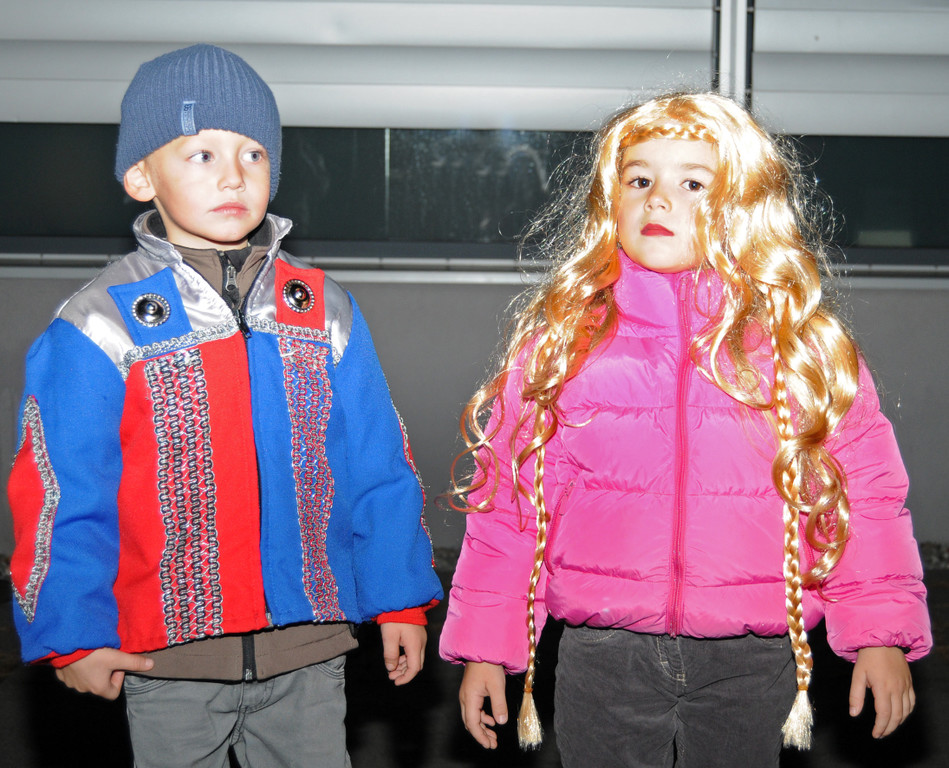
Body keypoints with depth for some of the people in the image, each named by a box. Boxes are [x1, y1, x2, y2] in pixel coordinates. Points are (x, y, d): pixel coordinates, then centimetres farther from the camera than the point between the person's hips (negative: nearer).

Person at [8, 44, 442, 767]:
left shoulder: (326, 314, 3)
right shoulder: (101, 326, -7)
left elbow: (378, 470, 7)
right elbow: (61, 493, -5)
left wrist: (399, 598, 8)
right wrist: (74, 633, -6)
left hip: (308, 651, 3)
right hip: (168, 657, -2)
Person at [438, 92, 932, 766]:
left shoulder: (802, 343, 1)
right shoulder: (560, 340, 3)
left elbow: (865, 492, 3)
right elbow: (508, 495, 4)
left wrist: (882, 633, -2)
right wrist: (485, 643, 4)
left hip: (750, 661, 1)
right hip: (604, 659, 0)